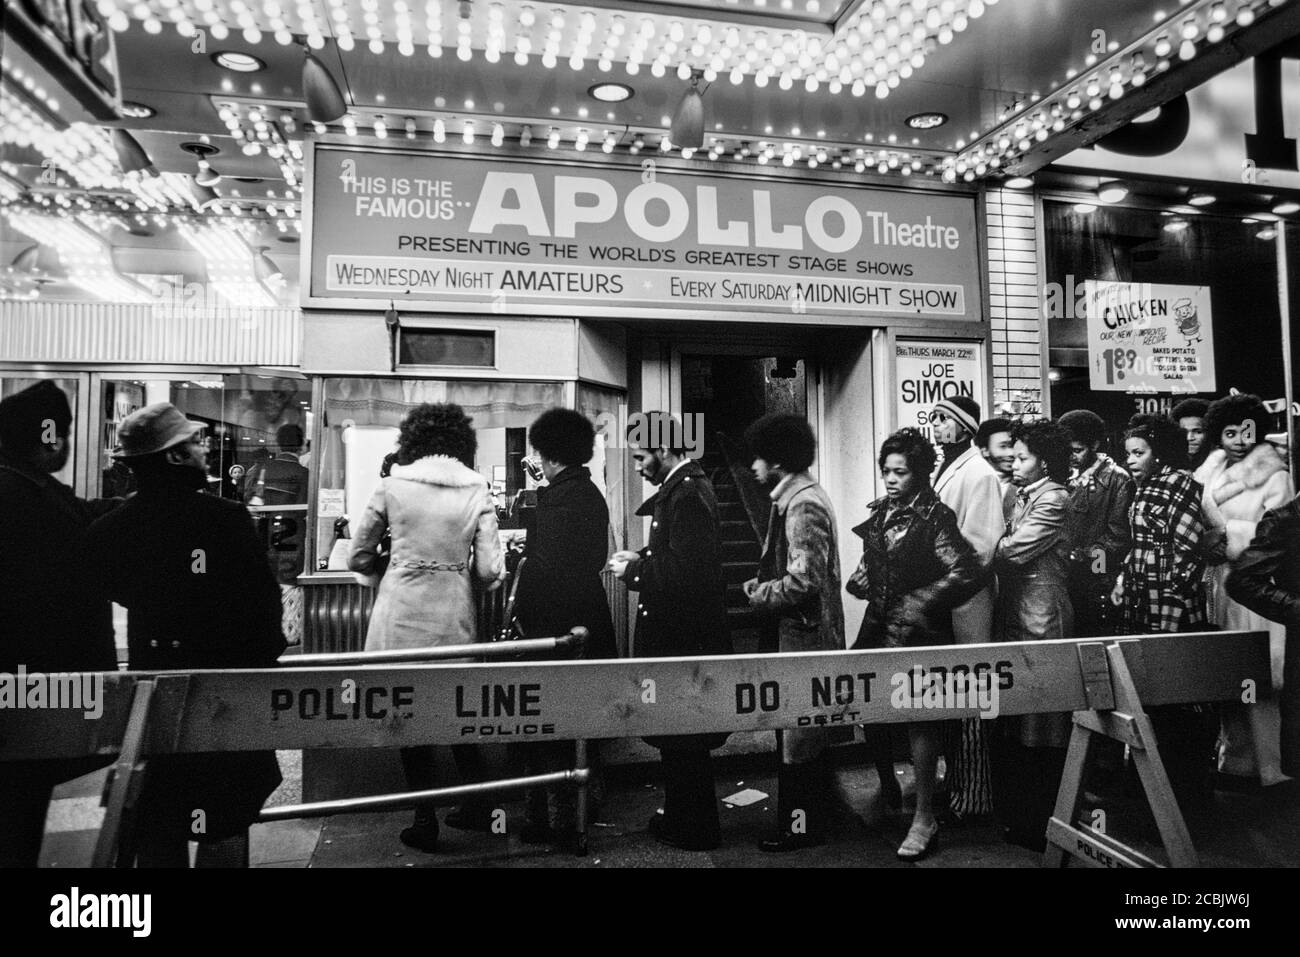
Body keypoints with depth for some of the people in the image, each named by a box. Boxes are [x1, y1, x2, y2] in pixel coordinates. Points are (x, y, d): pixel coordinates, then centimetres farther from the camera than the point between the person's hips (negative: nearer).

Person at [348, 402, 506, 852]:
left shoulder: (392, 485, -3)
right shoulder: (478, 490, -1)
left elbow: (358, 558, 3)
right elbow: (489, 570, -4)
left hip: (401, 616, -1)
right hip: (455, 617, 2)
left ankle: (425, 819, 18)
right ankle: (478, 804, 26)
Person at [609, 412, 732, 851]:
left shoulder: (688, 494, -21)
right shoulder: (681, 487, 11)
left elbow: (688, 573, -27)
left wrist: (634, 572, -16)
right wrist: (641, 558, 5)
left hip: (685, 638, -10)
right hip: (680, 633, 10)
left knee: (682, 738, 5)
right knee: (680, 735, 20)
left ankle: (696, 830, 21)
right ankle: (682, 816, 34)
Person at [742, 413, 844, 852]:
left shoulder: (803, 504, -19)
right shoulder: (795, 498, 12)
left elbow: (803, 581, -25)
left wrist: (758, 594, -13)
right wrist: (760, 583, 4)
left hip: (803, 637, -10)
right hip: (802, 635, 10)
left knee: (798, 736, 3)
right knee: (804, 732, 18)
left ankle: (800, 825, 18)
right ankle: (809, 818, 32)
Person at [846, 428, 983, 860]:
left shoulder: (934, 517, -11)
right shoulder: (880, 514, 10)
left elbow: (967, 573, -19)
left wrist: (920, 603, -17)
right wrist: (860, 581, 6)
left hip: (918, 634, -6)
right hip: (879, 627, 7)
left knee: (919, 718, 0)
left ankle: (925, 818, 13)